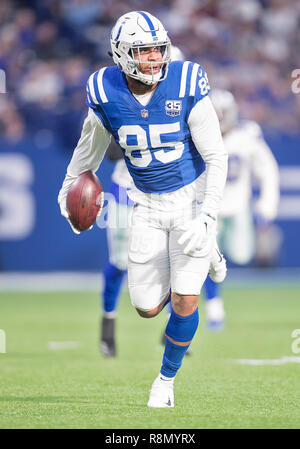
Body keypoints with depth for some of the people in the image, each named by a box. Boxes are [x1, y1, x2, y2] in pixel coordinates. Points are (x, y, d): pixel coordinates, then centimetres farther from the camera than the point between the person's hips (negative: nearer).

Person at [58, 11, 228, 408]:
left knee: (184, 303, -9)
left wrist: (206, 218, -23)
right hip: (149, 206, 3)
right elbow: (92, 144, 10)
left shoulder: (186, 86, -19)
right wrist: (70, 187, 23)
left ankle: (167, 378, 18)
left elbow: (216, 158, -14)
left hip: (193, 198, -3)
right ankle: (203, 257, 31)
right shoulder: (106, 94, -12)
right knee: (148, 308, 2)